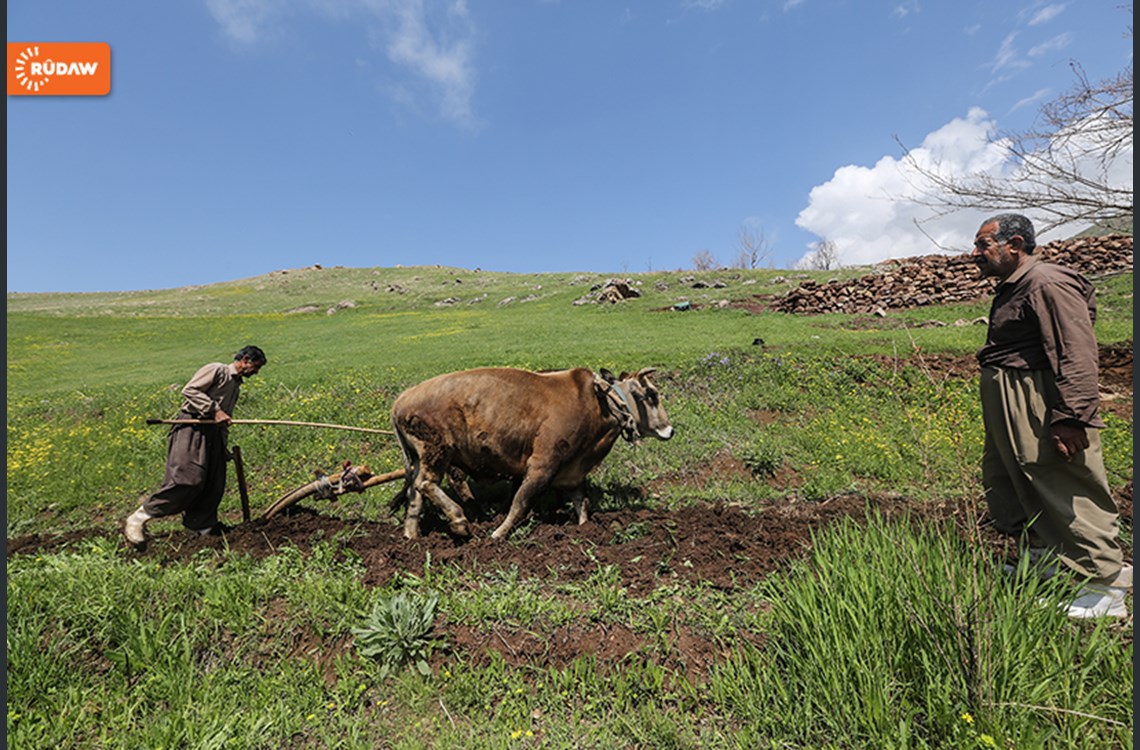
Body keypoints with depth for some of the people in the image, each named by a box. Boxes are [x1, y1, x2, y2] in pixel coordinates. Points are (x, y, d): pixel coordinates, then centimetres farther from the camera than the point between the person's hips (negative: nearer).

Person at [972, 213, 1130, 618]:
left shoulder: (1047, 283, -15)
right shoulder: (1010, 287, 16)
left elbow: (1076, 354, -22)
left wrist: (1071, 418, -26)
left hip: (1042, 410, -11)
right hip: (1008, 410, 11)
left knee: (1070, 495, 0)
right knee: (1007, 488, 18)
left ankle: (1105, 589, 14)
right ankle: (1043, 564, 36)